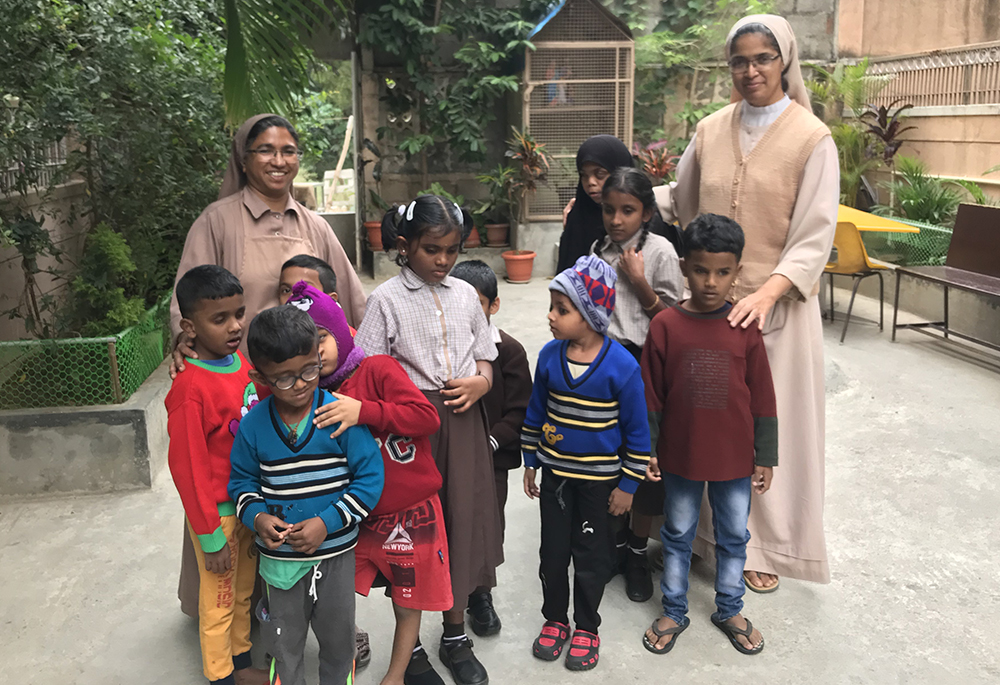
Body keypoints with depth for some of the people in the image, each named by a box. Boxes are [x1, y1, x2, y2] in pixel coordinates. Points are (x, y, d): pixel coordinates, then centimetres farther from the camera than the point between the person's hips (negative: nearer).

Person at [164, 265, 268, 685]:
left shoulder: (243, 364, -2)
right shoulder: (190, 388, -24)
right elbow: (187, 466, -20)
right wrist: (210, 536, -15)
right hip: (218, 512, -7)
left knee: (244, 591, 23)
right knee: (219, 601, 13)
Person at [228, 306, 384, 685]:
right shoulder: (253, 425, -8)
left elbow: (369, 476, -14)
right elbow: (241, 480, 6)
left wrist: (328, 522, -21)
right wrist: (256, 516, -14)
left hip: (335, 554, -1)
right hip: (279, 558, 2)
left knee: (338, 640, 19)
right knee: (285, 644, 20)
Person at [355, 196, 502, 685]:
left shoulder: (465, 295, 8)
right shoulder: (387, 298, -5)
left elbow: (485, 363, 12)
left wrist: (478, 384, -8)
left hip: (462, 424, 4)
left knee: (462, 519, 10)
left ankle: (455, 636, 30)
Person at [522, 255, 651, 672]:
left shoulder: (621, 365, -19)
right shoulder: (550, 356, -7)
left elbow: (637, 430, -10)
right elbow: (535, 413, 7)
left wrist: (628, 485, -8)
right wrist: (530, 463, 9)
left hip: (599, 480, -3)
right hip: (554, 473, 3)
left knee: (591, 556, 12)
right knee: (552, 551, 15)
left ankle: (586, 628, 33)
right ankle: (554, 619, 36)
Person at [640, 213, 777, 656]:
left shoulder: (745, 328, -8)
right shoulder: (666, 325, -10)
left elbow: (762, 399, -2)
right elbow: (650, 396, -4)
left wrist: (765, 458, 1)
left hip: (735, 459, 1)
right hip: (680, 455, -1)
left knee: (734, 537, 17)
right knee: (678, 536, 16)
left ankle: (729, 610, 39)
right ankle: (673, 612, 34)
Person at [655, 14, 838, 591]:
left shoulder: (812, 138, -5)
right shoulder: (711, 131, 7)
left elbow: (815, 237, -11)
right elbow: (679, 201, 17)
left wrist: (767, 294, -26)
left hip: (775, 304, -3)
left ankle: (765, 547, 21)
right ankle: (710, 529, 26)